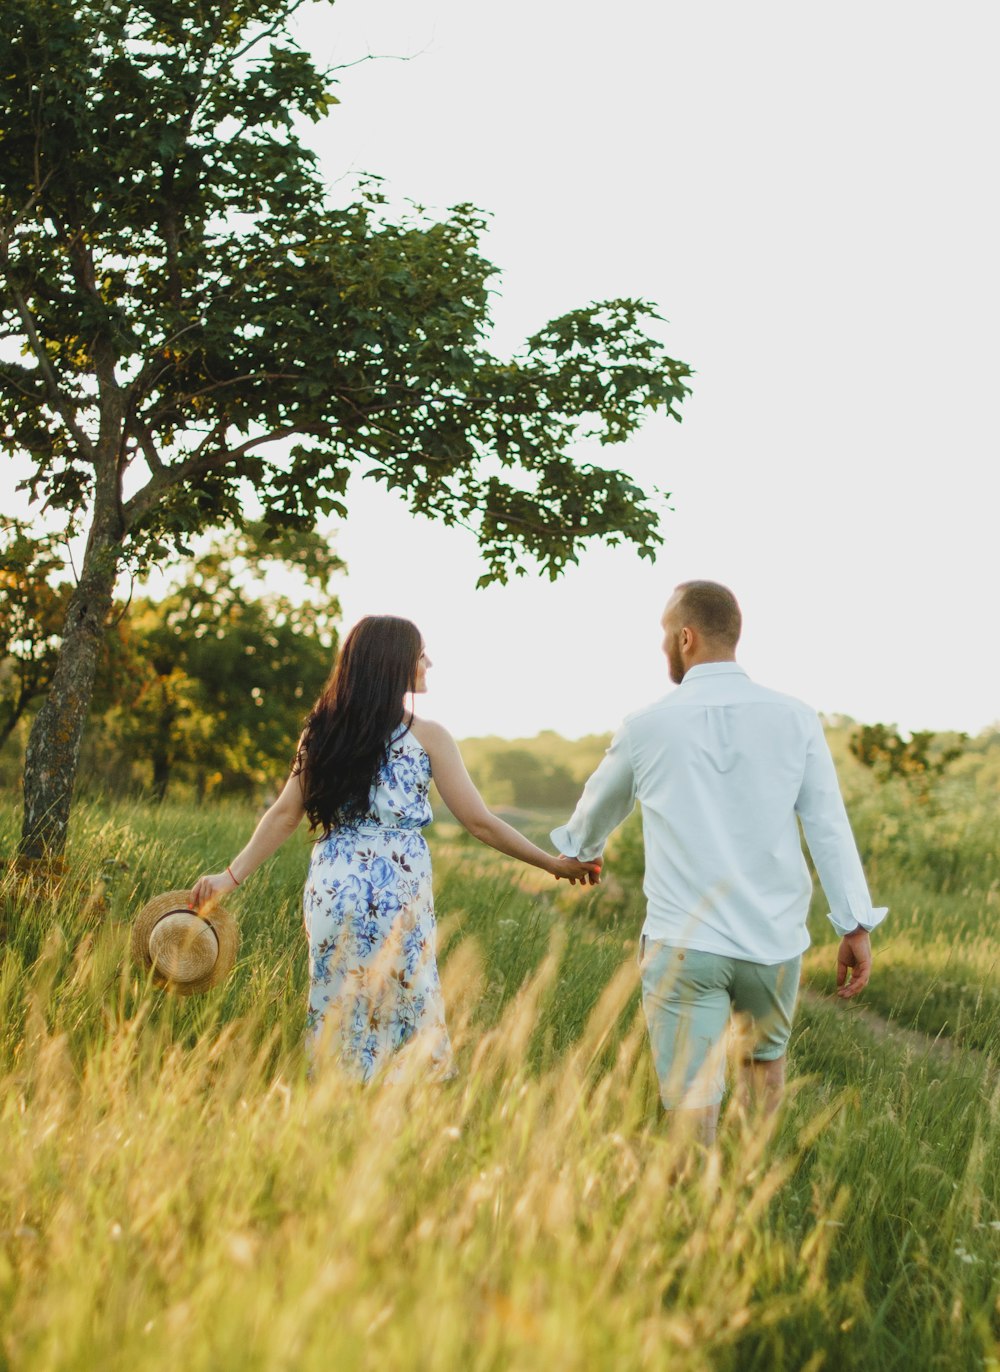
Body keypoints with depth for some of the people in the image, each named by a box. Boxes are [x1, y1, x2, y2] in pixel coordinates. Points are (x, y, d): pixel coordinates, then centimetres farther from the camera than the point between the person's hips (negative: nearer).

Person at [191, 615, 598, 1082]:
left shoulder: (323, 730, 6)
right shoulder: (426, 737, -5)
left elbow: (284, 815, 4)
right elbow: (479, 822, -5)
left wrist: (231, 876, 9)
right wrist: (555, 864, 2)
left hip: (330, 892, 4)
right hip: (396, 898, -4)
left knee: (337, 1018, 12)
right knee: (405, 1025, 4)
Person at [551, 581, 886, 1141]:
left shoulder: (648, 726, 0)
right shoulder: (795, 719, -1)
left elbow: (598, 808, 18)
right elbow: (830, 827, -4)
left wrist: (580, 850, 39)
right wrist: (857, 926, 1)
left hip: (682, 945, -2)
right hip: (774, 939, 2)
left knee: (691, 1100, 0)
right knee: (766, 1059, 25)